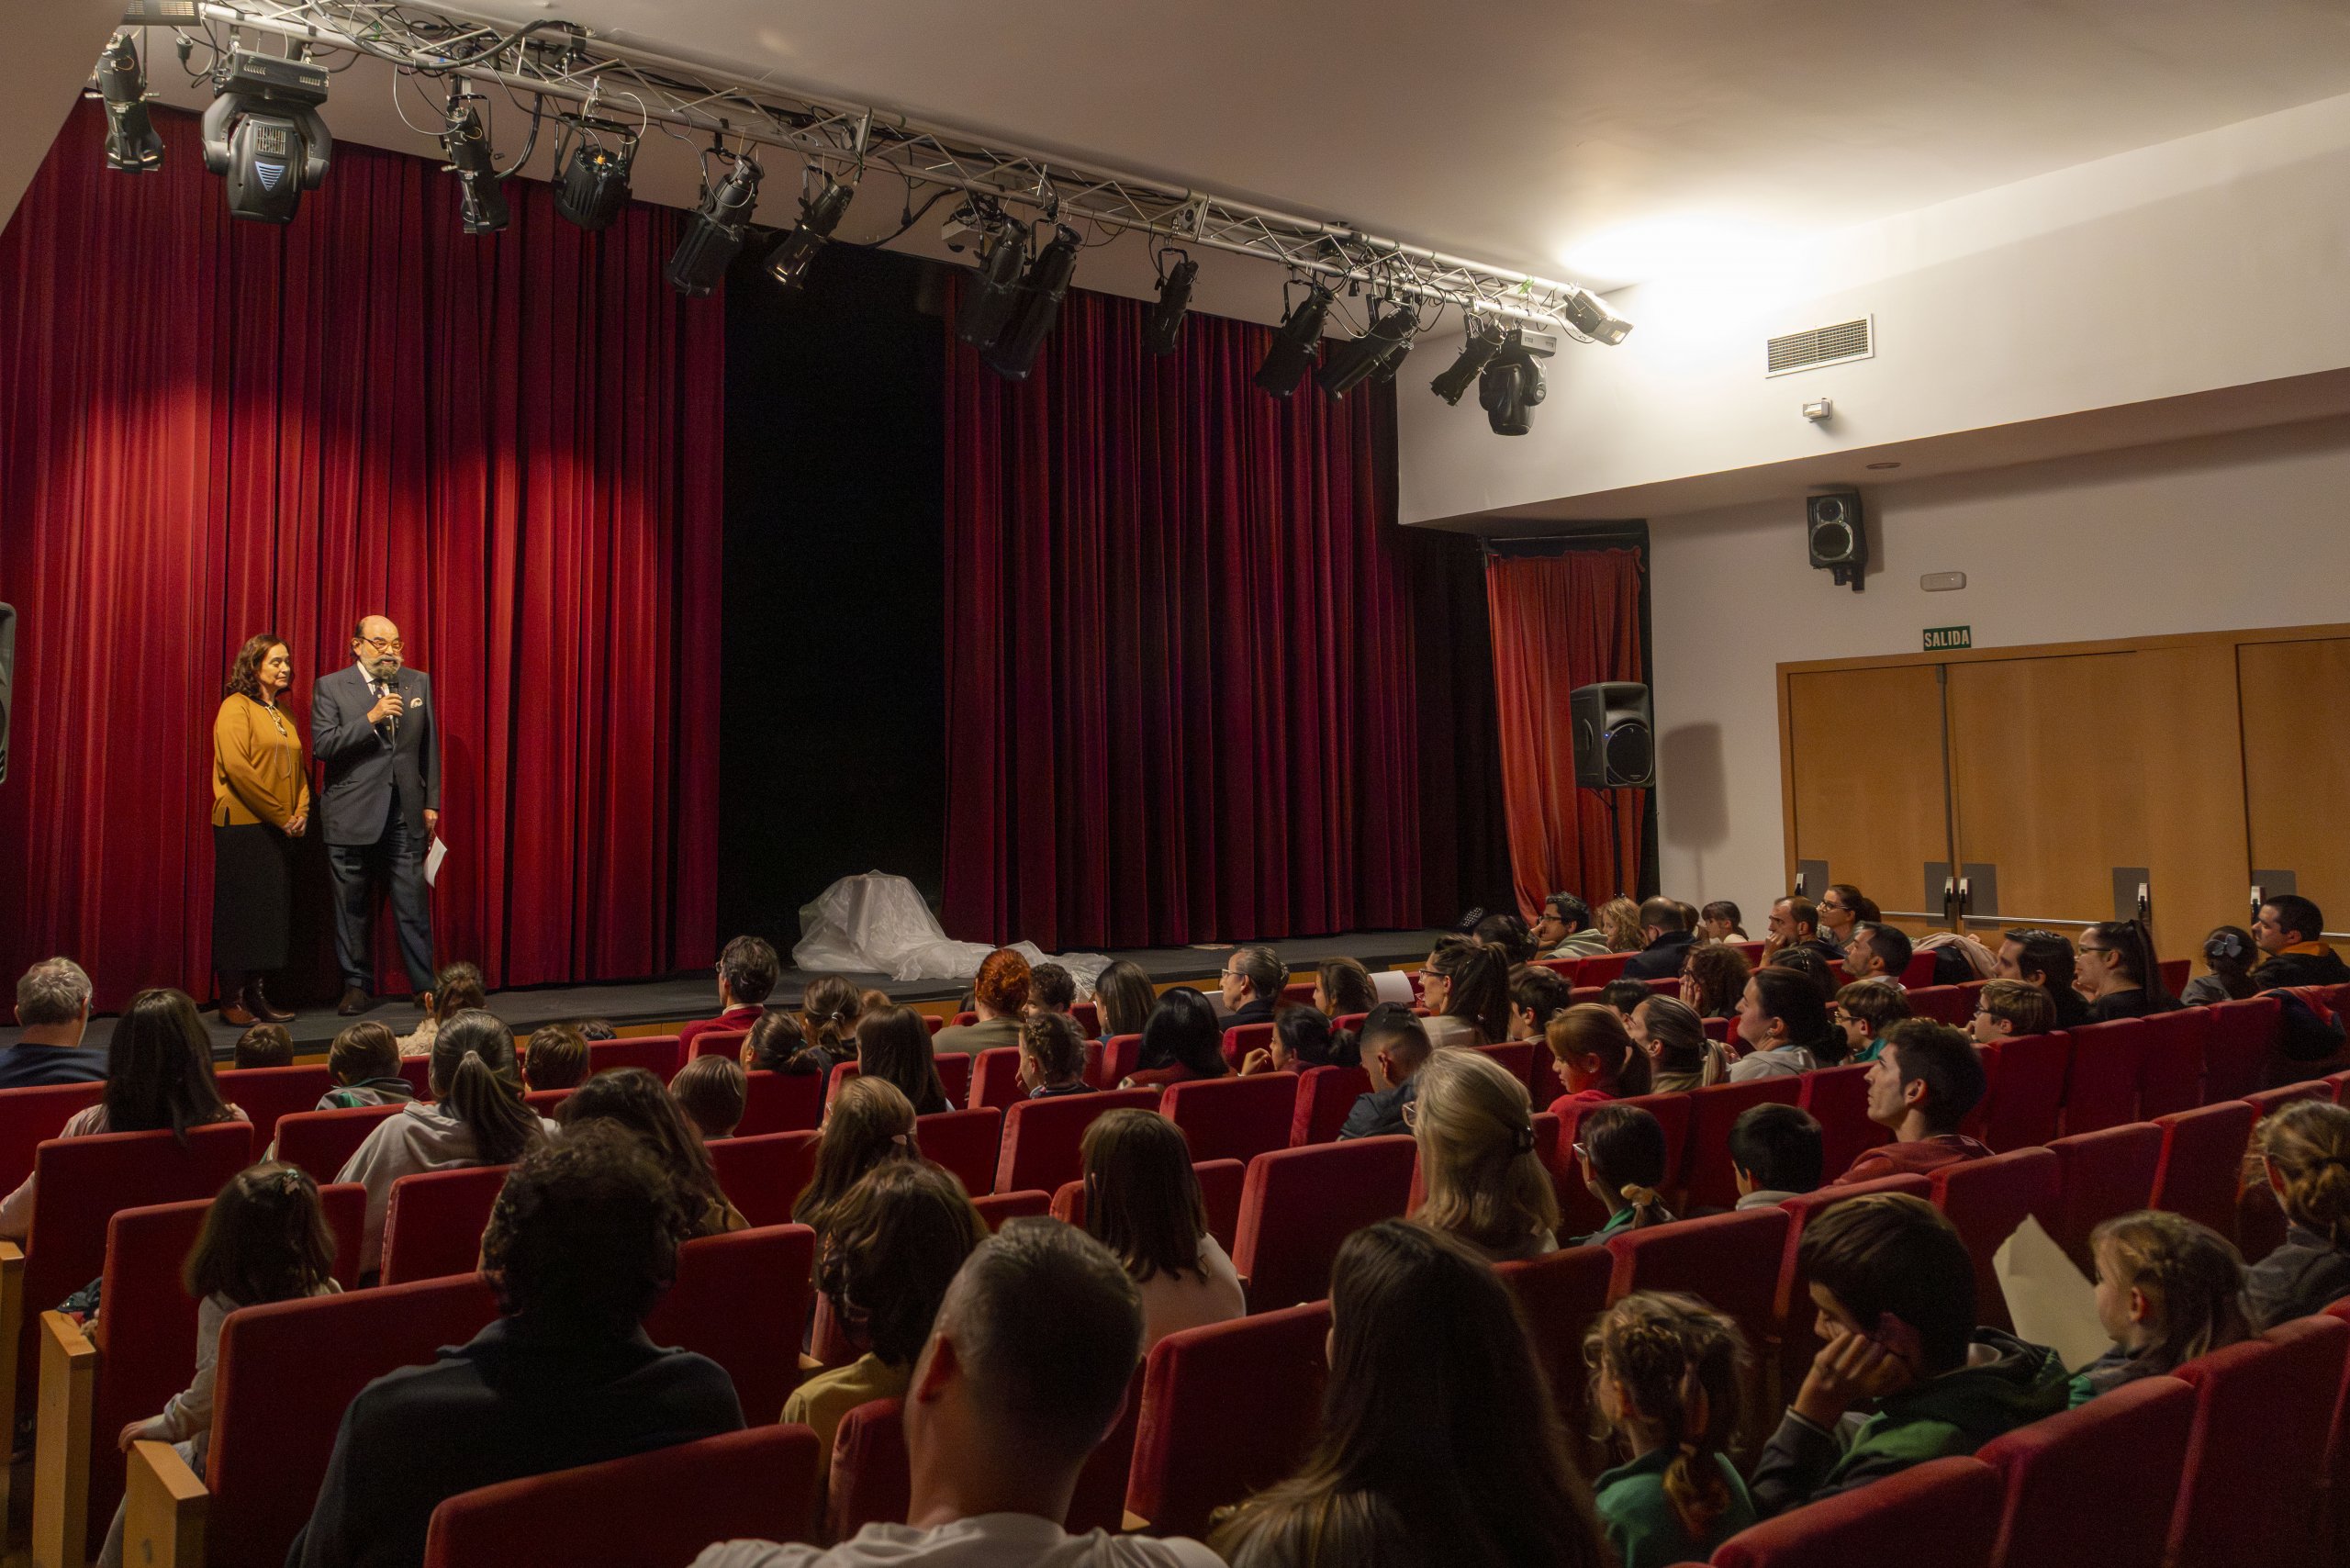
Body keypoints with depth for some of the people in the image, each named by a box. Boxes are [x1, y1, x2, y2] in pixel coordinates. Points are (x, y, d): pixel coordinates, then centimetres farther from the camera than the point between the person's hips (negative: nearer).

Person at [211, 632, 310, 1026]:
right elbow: (237, 768, -15)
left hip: (280, 831, 7)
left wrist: (301, 812, 1)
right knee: (242, 912, -4)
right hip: (244, 827, -7)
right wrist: (280, 815, -15)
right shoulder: (236, 707, -6)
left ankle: (256, 995, 13)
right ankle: (231, 1001, 1)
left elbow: (299, 769, 18)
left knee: (273, 912, 6)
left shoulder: (282, 716, 17)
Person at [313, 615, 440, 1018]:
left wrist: (432, 803, 9)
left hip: (405, 815, 2)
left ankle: (425, 984, 8)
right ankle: (358, 986, 18)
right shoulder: (330, 687, 0)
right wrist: (370, 719, -20)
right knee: (353, 909, 7)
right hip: (352, 815, -1)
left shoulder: (418, 683, 8)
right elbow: (322, 746, -10)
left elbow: (429, 746, 11)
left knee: (414, 906, 0)